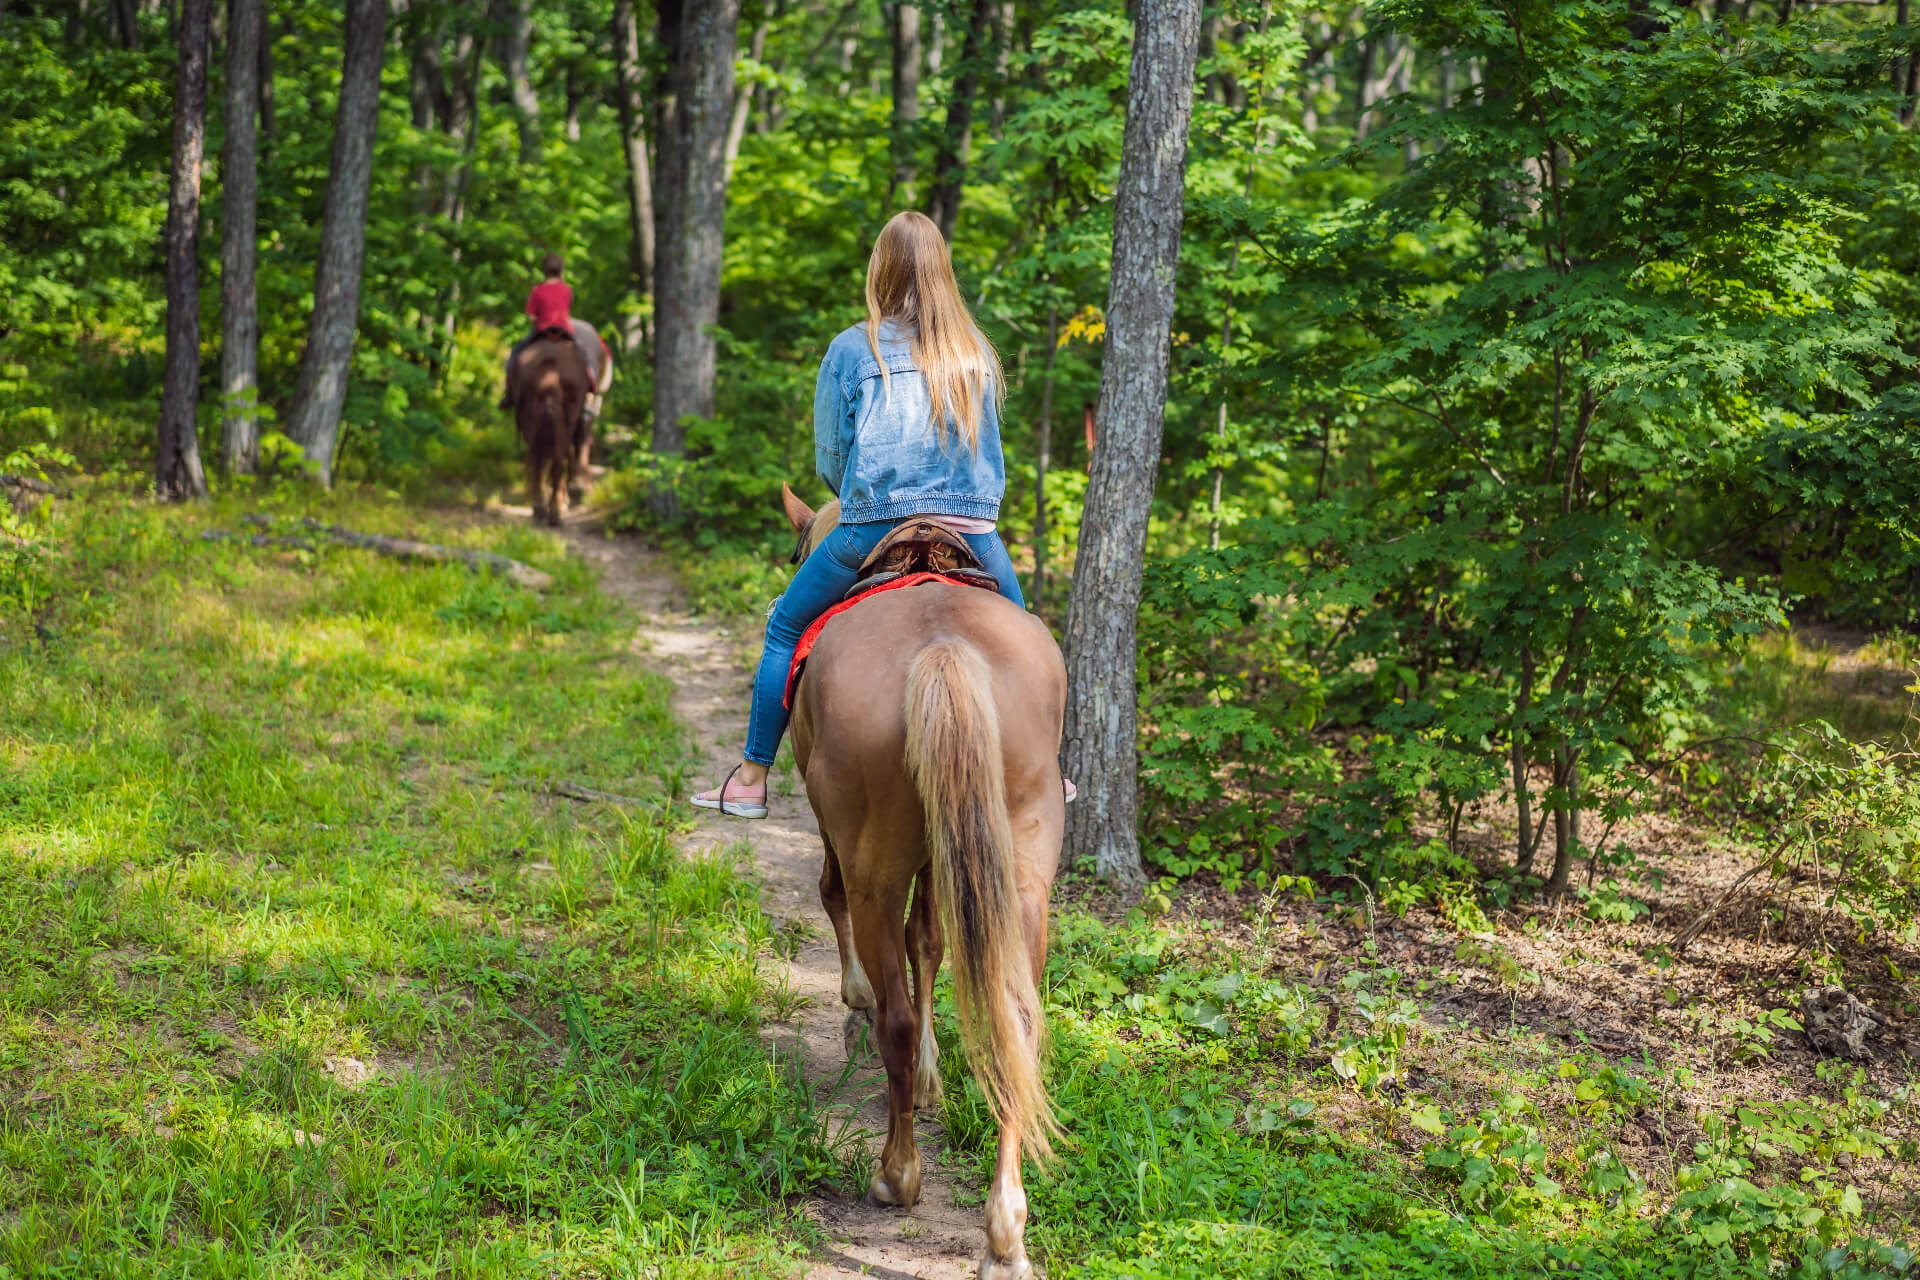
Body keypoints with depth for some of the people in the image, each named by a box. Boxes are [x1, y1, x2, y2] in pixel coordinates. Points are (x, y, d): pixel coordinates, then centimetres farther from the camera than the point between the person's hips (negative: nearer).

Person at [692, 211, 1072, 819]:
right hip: (974, 528, 2)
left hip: (873, 529, -2)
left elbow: (829, 456, 7)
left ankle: (751, 779, 15)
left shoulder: (851, 349, 2)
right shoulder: (978, 351, 10)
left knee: (785, 629, 15)